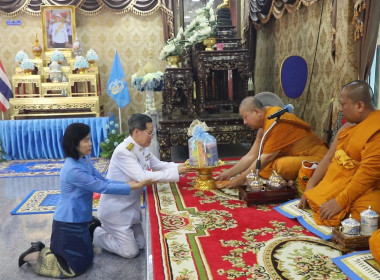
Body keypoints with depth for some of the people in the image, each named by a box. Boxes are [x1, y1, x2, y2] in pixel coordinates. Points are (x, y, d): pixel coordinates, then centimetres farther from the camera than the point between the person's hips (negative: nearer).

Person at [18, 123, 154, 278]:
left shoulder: (84, 159, 0)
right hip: (69, 223, -9)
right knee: (78, 266, 3)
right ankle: (36, 255, 13)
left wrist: (128, 183, -9)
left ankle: (43, 249, 28)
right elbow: (101, 187, -24)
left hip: (79, 219, 9)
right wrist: (132, 187, -22)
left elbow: (103, 180, 2)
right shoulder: (73, 170, -28)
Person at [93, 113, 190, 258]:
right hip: (115, 209, -9)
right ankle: (98, 235, 18)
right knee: (130, 251, -3)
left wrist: (179, 166, -6)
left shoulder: (142, 148, 0)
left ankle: (109, 229, 30)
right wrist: (175, 172, -30)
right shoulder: (123, 151, -27)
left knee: (140, 244, 15)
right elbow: (142, 177, -33)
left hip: (131, 206, 9)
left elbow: (158, 164, 12)